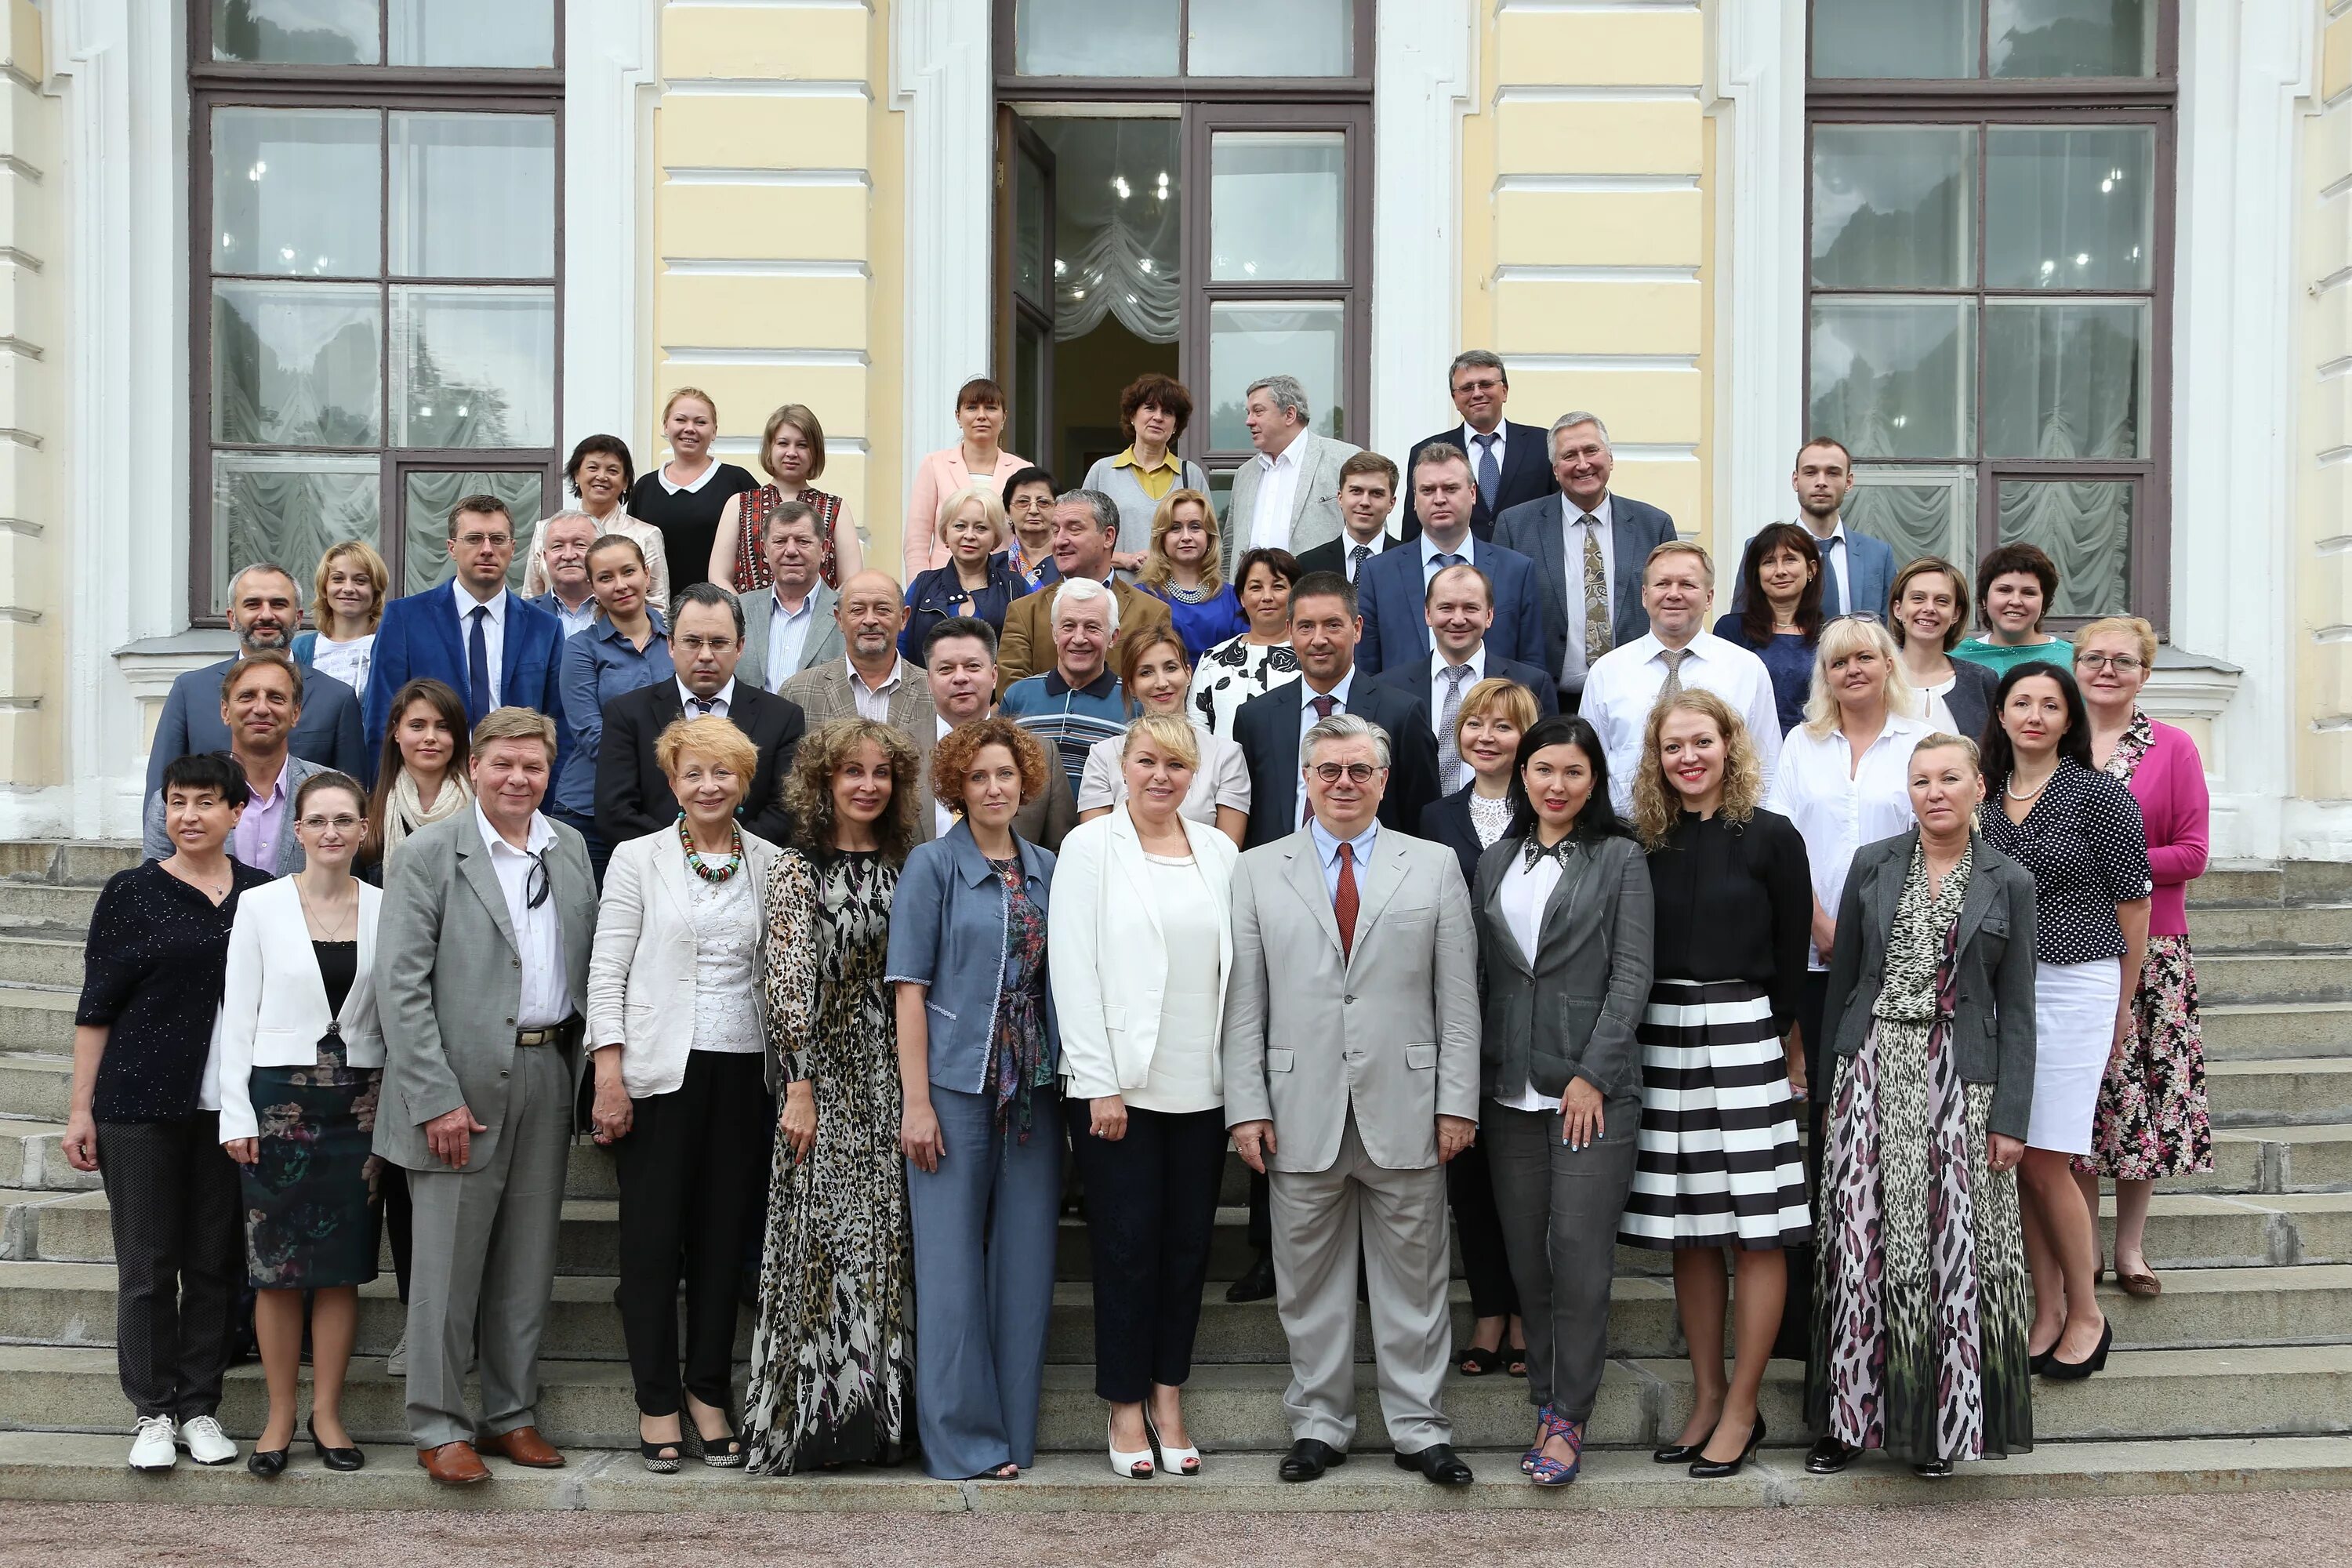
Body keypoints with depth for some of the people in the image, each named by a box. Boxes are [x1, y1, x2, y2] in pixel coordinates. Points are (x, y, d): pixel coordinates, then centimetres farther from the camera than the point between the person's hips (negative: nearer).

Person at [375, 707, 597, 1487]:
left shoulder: (570, 850, 11)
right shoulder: (431, 852, -5)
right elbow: (401, 985, -10)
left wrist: (591, 1071, 4)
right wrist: (437, 1098, -15)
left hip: (547, 1072, 5)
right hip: (462, 1082, -5)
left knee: (528, 1262, 11)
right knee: (448, 1264, 1)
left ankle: (512, 1415, 22)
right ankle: (440, 1428, 11)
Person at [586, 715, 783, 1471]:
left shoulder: (771, 863, 8)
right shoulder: (638, 858, 2)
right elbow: (606, 970, -1)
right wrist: (610, 1076, -9)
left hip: (743, 1070, 2)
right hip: (660, 1069, -2)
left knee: (723, 1238, 7)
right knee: (652, 1240, 1)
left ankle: (708, 1395, 19)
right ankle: (656, 1403, 12)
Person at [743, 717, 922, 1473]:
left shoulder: (903, 868, 12)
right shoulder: (798, 869, -2)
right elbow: (788, 983, -9)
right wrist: (800, 1088, -15)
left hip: (893, 1083, 5)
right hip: (828, 1079, -5)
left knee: (888, 1241, 6)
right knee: (827, 1238, -4)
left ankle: (882, 1410, 14)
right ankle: (813, 1416, 5)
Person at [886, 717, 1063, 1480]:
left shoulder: (1048, 869, 10)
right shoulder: (932, 866, -1)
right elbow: (910, 988, -5)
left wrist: (1073, 1081, 4)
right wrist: (916, 1102, -11)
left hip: (1034, 1090, 4)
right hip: (957, 1086, -4)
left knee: (1025, 1262, 7)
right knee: (953, 1263, 0)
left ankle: (1015, 1434, 16)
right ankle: (962, 1440, 8)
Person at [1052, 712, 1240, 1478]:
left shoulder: (1219, 852, 10)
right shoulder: (1090, 847, -2)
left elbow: (1234, 966, 9)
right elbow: (1074, 971, -7)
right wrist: (1101, 1085, -12)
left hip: (1200, 1086, 4)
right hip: (1117, 1084, -4)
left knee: (1188, 1243, 7)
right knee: (1127, 1244, 1)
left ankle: (1168, 1401, 19)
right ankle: (1126, 1409, 13)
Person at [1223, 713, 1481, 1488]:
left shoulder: (1434, 867, 7)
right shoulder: (1257, 872, 7)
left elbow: (1458, 997, 4)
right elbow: (1243, 1002, 4)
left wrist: (1457, 1101, -2)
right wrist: (1246, 1106, -3)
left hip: (1404, 1110, 0)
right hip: (1302, 1113, 0)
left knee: (1413, 1278, 6)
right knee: (1310, 1284, 8)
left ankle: (1419, 1428, 17)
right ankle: (1318, 1424, 20)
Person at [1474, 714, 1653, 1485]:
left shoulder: (1621, 859, 1)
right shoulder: (1495, 862, 13)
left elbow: (1631, 976, -4)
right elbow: (1480, 977, 13)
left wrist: (1593, 1075, -11)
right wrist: (1473, 1079, 6)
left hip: (1593, 1088, -4)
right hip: (1510, 1092, 4)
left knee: (1581, 1253, -6)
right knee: (1526, 1253, 7)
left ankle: (1568, 1419, 3)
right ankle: (1547, 1400, 20)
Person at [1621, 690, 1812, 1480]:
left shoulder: (1770, 837, -1)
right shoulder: (1645, 842, 8)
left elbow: (1793, 948, 1)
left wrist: (1781, 1032, 3)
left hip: (1743, 1036, -4)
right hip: (1660, 1037, 4)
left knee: (1755, 1231, -1)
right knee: (1688, 1233, 10)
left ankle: (1742, 1408, 8)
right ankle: (1706, 1395, 21)